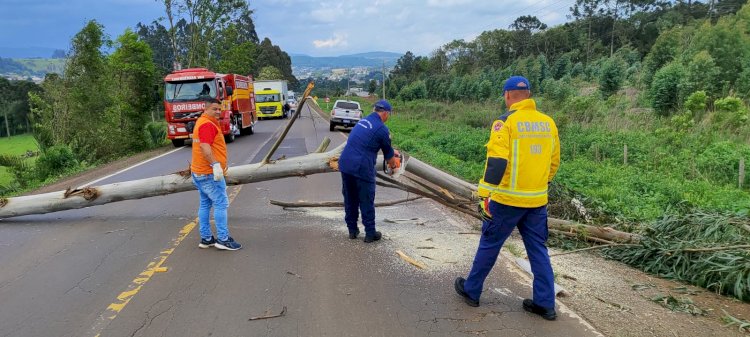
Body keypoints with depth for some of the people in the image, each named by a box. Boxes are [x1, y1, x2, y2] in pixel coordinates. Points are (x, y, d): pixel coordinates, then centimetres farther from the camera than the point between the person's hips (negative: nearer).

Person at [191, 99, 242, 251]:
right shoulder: (207, 124, -15)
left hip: (199, 172, 11)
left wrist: (219, 164, 29)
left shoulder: (202, 122, 18)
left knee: (205, 204, 13)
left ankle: (206, 238, 20)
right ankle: (223, 239, -5)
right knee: (221, 203, -7)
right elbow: (205, 147, -28)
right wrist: (215, 164, -35)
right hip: (209, 173, -11)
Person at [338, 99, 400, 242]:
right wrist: (393, 165, 27)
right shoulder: (382, 128, -7)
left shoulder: (363, 121, 16)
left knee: (350, 199, 17)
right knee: (367, 202, 6)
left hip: (345, 164, 7)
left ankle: (352, 230, 27)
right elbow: (388, 154, 7)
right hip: (362, 168, -7)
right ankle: (370, 233, 16)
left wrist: (392, 151, 40)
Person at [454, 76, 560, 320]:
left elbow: (496, 162, -19)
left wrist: (485, 196, -15)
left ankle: (471, 290, 25)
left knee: (489, 245, 10)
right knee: (538, 249, 14)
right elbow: (554, 162, 15)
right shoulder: (548, 123, 7)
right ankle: (545, 303, 18)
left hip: (507, 199, -5)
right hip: (538, 200, 5)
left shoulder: (506, 122, -12)